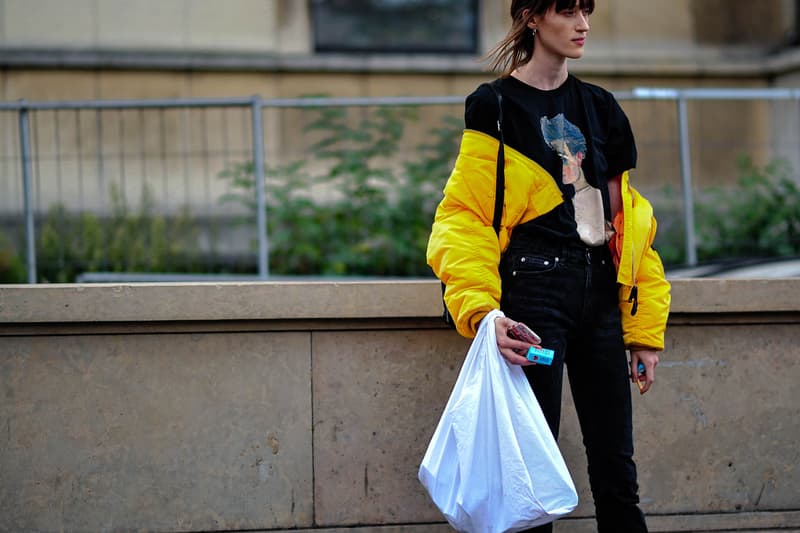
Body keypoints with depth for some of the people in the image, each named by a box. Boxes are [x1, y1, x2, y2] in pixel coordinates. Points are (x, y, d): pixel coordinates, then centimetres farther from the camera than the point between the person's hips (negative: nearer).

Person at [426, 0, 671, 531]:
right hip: (533, 293, -5)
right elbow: (464, 218, -7)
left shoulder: (600, 108, 15)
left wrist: (644, 330, 10)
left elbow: (625, 217, 15)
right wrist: (481, 308, -23)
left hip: (600, 298, 5)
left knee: (617, 469, 4)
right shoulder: (497, 108, 0)